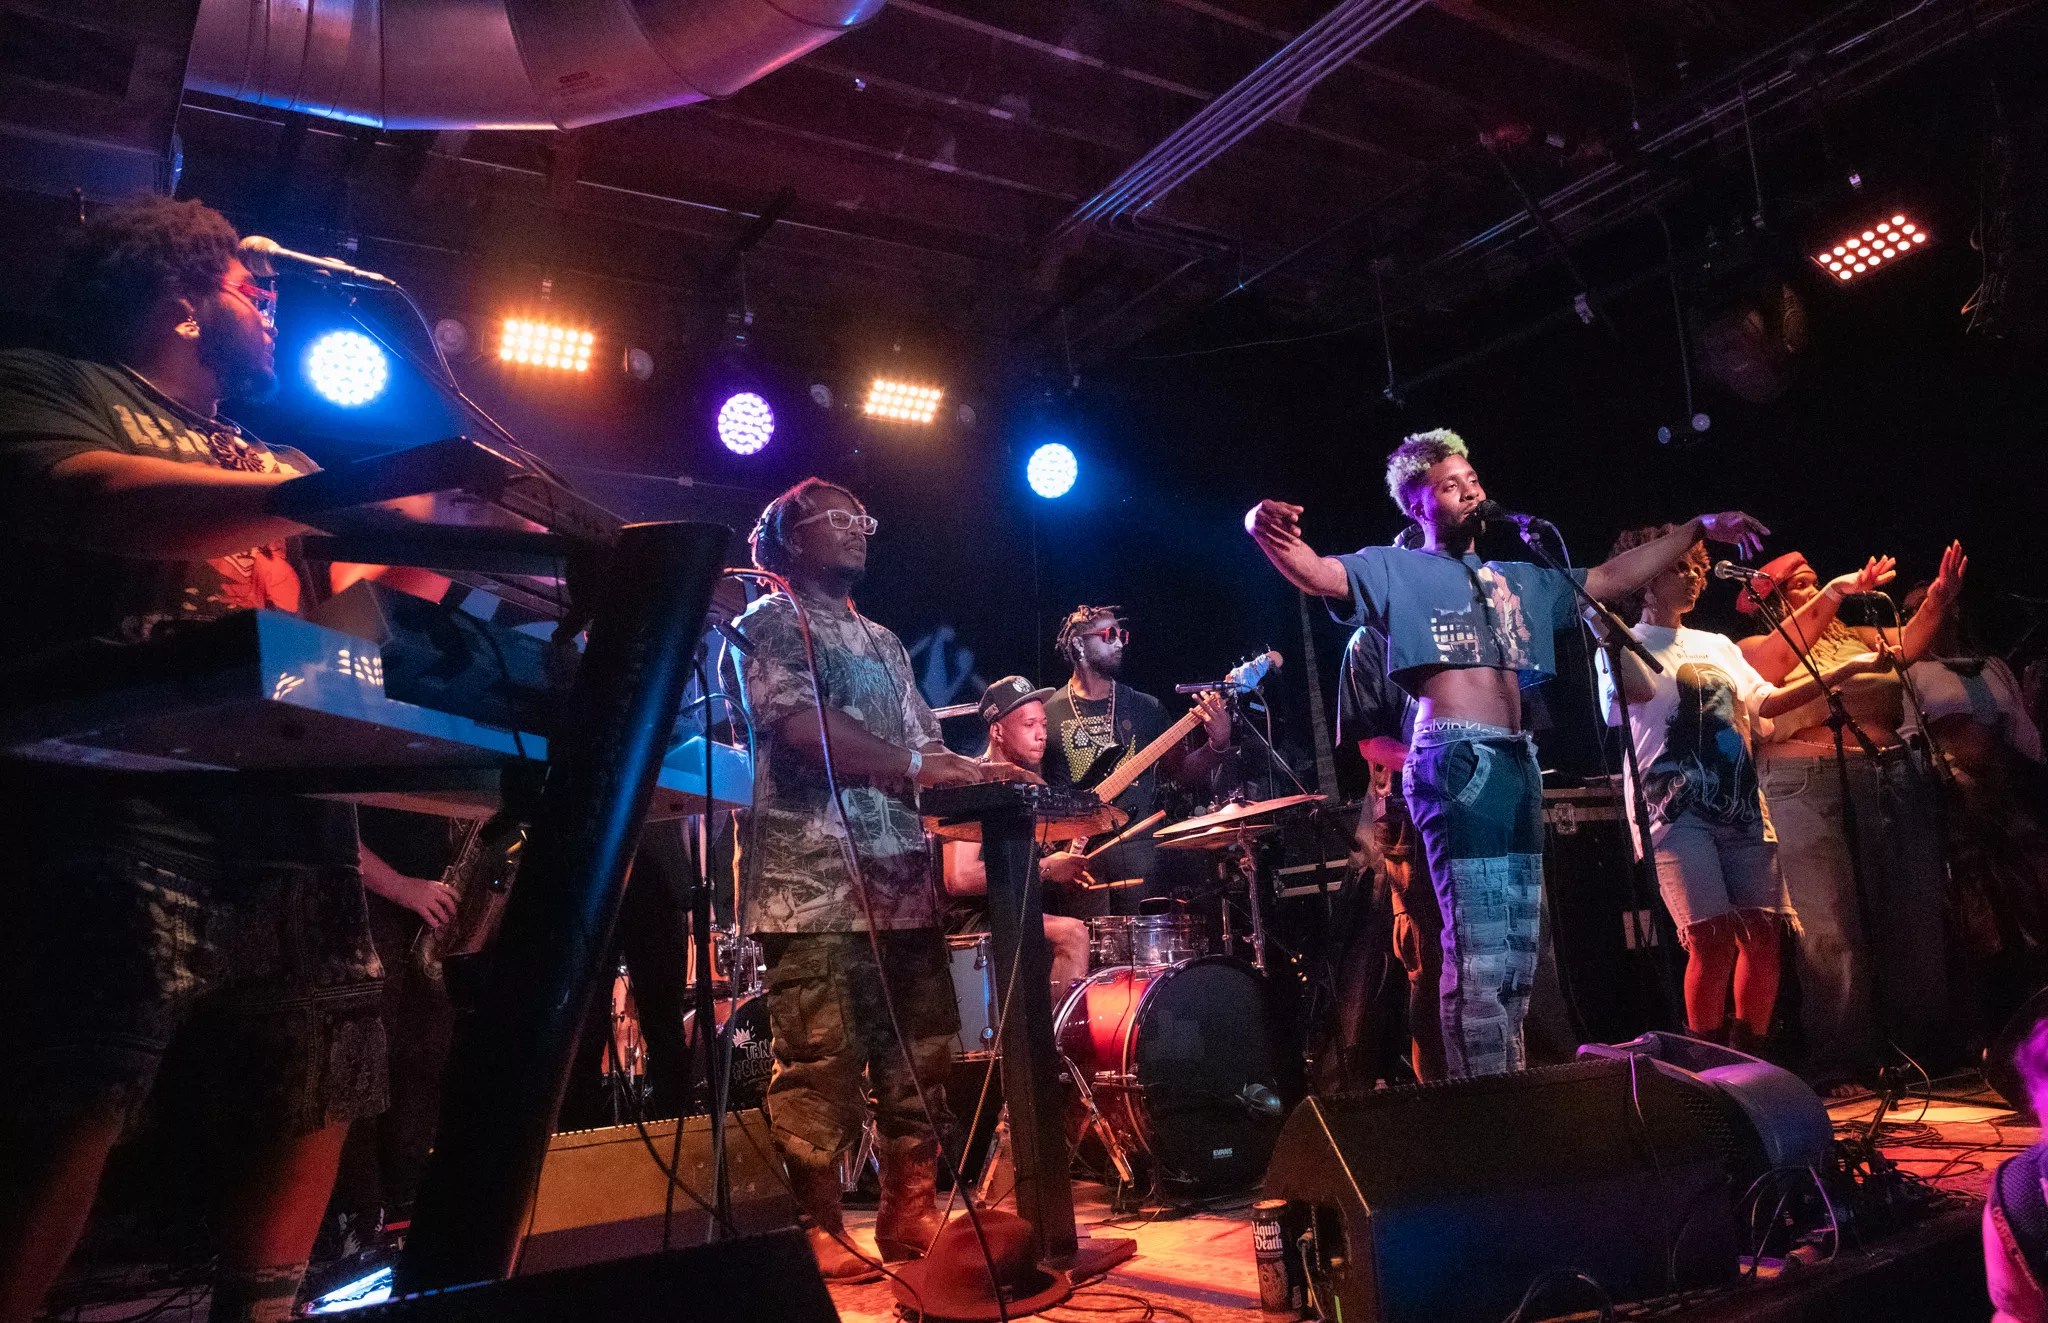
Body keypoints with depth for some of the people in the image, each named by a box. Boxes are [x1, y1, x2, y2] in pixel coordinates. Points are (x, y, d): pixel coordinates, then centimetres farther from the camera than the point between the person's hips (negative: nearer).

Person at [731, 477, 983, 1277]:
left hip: (902, 882, 7)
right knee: (820, 1064, -5)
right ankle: (817, 1229, 7)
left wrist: (969, 779, -1)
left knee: (919, 1058, 8)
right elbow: (802, 726, -13)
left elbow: (925, 744, 20)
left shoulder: (883, 643, 25)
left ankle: (911, 1214, 18)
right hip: (817, 885, -7)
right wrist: (913, 767, -21)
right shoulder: (770, 624, 3)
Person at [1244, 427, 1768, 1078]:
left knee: (1518, 951, 9)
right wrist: (1265, 529, -33)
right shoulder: (1396, 569, 5)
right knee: (1481, 951, -14)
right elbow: (1317, 572, -13)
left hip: (1519, 765, 8)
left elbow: (1613, 576, 30)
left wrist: (1698, 529, 28)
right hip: (1455, 763, -8)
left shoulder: (1519, 580, 26)